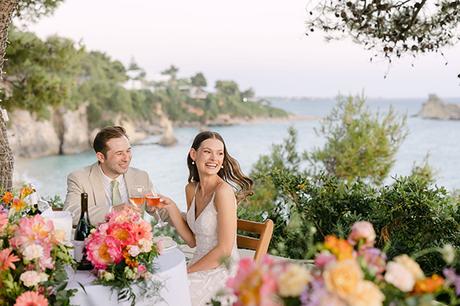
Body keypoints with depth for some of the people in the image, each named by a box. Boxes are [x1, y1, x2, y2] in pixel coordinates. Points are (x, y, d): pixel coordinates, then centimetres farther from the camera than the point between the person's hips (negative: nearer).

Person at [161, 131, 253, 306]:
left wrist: (187, 270, -10)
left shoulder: (223, 191, -18)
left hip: (220, 271, -7)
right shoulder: (191, 188, 4)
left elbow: (224, 249, -18)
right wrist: (170, 206, -2)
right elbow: (192, 241, 7)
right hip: (199, 268, 7)